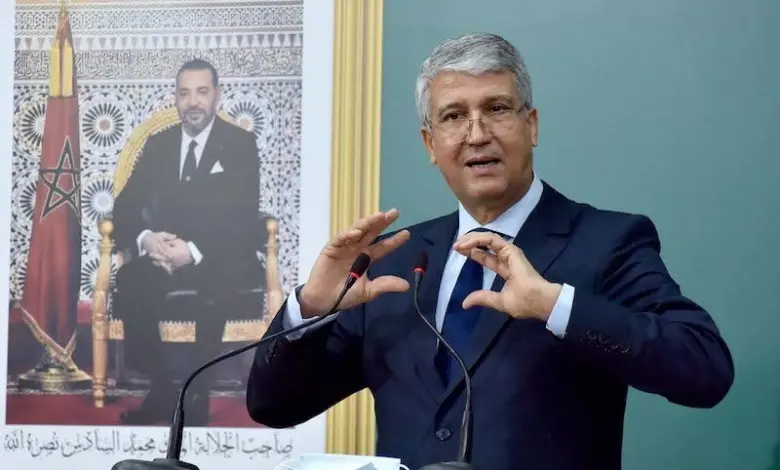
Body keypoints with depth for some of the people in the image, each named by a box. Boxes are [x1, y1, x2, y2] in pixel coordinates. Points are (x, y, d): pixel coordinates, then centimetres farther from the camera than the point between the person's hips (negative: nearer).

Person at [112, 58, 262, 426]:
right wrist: (146, 239, -19)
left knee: (214, 289, -38)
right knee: (130, 281, -30)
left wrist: (195, 251, -25)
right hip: (164, 254, 3)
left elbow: (244, 217, -9)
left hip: (221, 259, -3)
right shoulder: (157, 145, 11)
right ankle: (162, 389, -19)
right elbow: (126, 206, 5)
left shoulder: (241, 145, 1)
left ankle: (194, 395, -21)